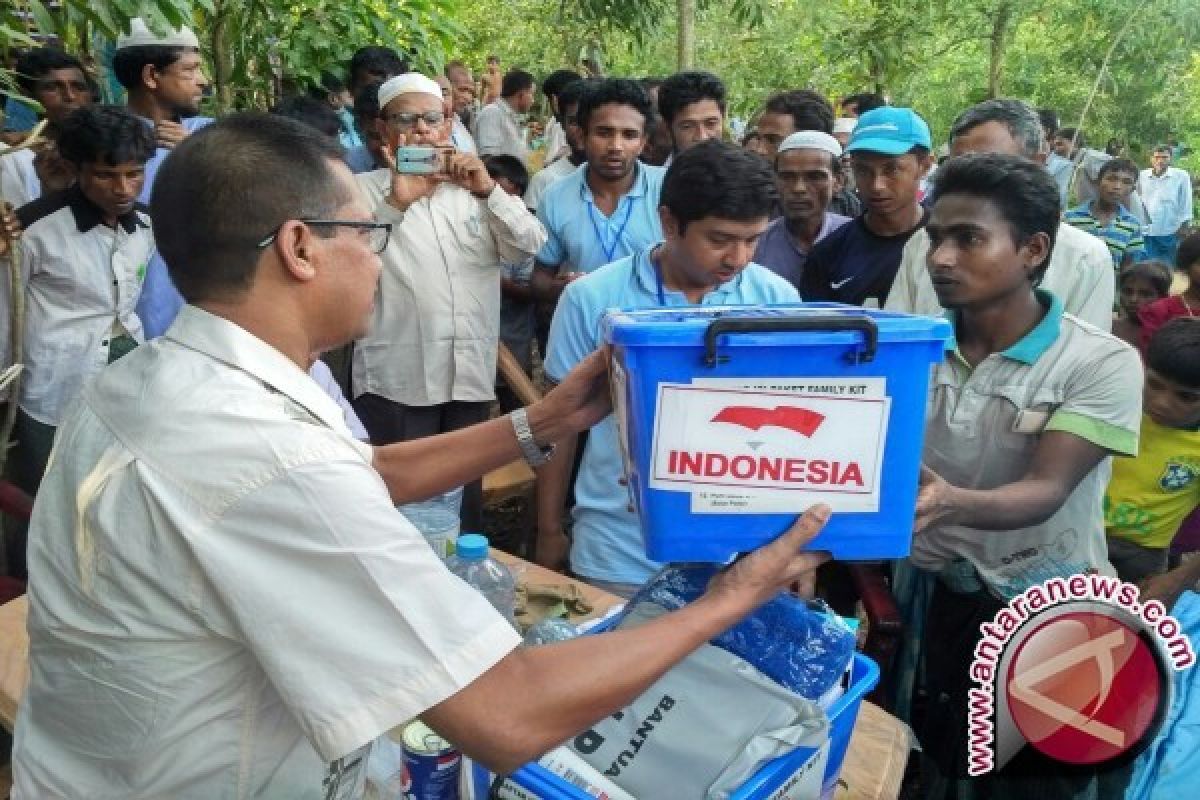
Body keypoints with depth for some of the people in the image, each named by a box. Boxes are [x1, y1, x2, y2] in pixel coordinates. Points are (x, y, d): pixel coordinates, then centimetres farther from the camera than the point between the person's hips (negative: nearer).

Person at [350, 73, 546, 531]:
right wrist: (397, 202, -27)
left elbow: (529, 247, 2)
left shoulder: (473, 188, 13)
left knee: (466, 493, 18)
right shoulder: (365, 190, 0)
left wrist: (489, 190, -12)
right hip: (396, 381, -4)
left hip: (470, 376, 4)